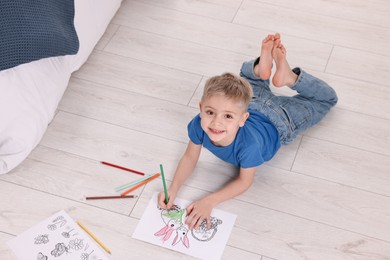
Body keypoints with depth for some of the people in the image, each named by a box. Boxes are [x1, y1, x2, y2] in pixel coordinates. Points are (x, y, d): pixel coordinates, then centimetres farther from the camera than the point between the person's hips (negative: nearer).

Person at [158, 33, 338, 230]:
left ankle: (289, 77, 17)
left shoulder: (249, 144, -49)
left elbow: (244, 181, -31)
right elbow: (189, 158, -21)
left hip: (279, 122, -3)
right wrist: (173, 189, -37)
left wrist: (209, 201, -42)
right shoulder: (198, 125, -39)